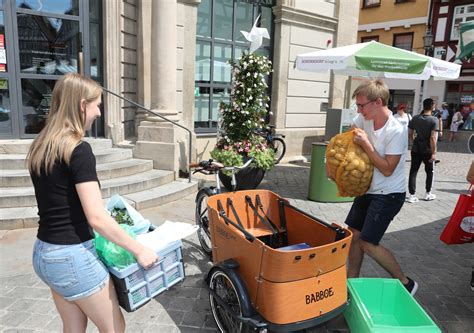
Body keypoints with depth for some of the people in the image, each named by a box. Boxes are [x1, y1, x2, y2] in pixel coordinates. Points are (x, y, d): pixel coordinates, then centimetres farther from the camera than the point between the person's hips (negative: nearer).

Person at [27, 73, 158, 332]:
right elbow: (96, 218, -23)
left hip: (44, 253, 8)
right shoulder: (79, 150, -21)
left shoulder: (40, 147, 5)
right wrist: (139, 250, -15)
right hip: (73, 256, -8)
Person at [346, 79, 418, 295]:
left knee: (368, 244, -6)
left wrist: (365, 143, -22)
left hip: (388, 195, -7)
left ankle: (405, 283, 15)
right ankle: (352, 281, 28)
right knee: (353, 235, 11)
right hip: (368, 189, 7)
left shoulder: (396, 131, -23)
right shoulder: (364, 119, -5)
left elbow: (387, 169, -22)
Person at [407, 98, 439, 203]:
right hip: (428, 150, -3)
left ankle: (412, 195, 2)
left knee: (413, 171, 4)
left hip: (416, 149, 3)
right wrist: (434, 153, -14)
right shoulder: (434, 120, -12)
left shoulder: (415, 118, 0)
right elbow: (433, 138, -17)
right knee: (429, 172, 16)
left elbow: (410, 134, 4)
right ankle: (428, 194, 26)